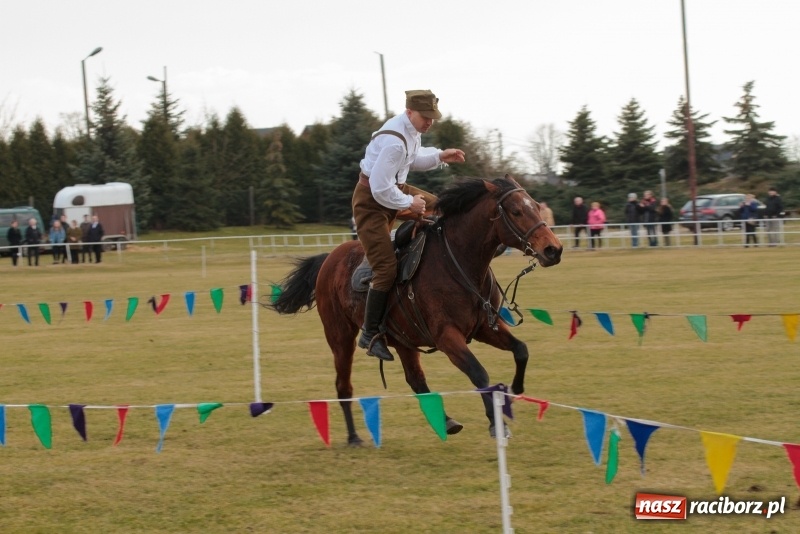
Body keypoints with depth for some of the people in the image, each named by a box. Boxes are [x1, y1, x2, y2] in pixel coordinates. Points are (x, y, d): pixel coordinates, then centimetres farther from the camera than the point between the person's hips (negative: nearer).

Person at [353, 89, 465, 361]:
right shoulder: (393, 142, -30)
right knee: (387, 268, -15)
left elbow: (413, 159, 22)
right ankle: (370, 334, -8)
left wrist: (439, 157, 7)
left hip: (395, 188, 10)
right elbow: (381, 189, -30)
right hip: (371, 200, -10)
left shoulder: (412, 131, 1)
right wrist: (409, 203, -17)